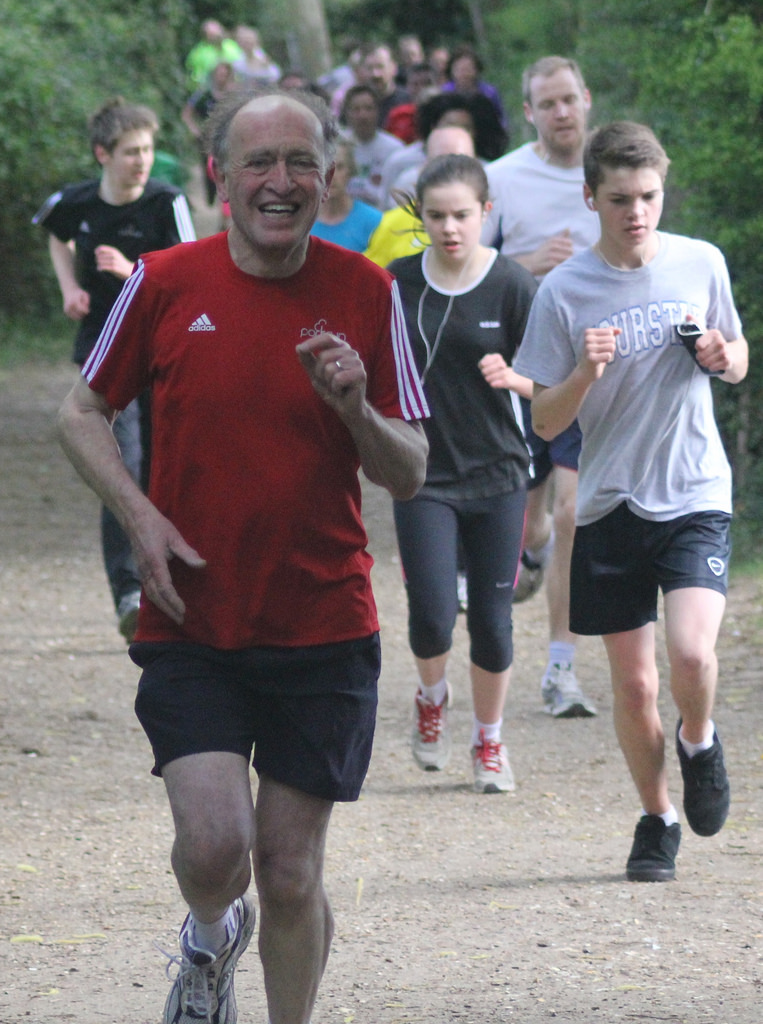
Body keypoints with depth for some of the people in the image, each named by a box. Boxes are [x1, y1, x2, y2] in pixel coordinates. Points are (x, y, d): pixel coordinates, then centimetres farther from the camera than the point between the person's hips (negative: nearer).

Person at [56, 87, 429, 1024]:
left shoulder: (365, 294, -1)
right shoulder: (165, 283, -2)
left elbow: (409, 474, 2)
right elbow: (82, 411, 10)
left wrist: (355, 409, -19)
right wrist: (139, 514, -6)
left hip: (323, 630, 1)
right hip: (191, 624, -1)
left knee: (290, 874, 2)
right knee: (213, 844, -14)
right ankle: (210, 939, 22)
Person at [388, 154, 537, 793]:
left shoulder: (512, 286, -6)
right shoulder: (398, 284, 0)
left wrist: (512, 377, -22)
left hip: (496, 475, 0)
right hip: (423, 475, 1)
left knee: (492, 620, 3)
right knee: (432, 615, -11)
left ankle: (490, 741, 25)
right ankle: (432, 700, 22)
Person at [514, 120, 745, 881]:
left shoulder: (701, 264, 0)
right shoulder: (563, 291, -5)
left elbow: (738, 361, 16)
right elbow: (544, 422, -2)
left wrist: (720, 357, -8)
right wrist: (585, 375, -22)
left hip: (695, 496, 0)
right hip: (610, 504, 0)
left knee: (692, 654, -21)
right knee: (633, 683, 4)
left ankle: (698, 740, 12)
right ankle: (656, 819, 26)